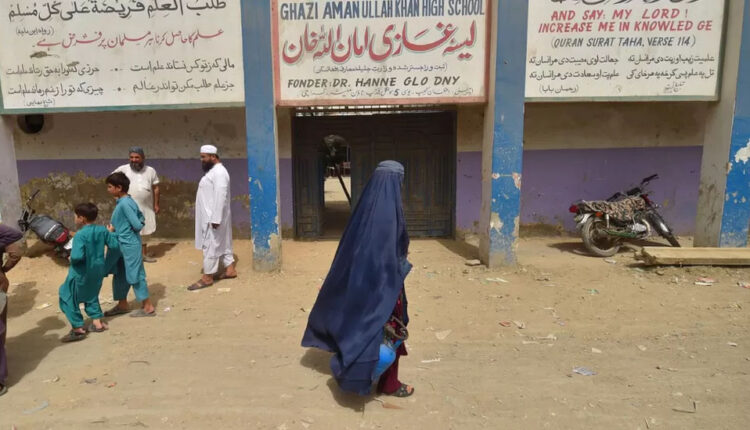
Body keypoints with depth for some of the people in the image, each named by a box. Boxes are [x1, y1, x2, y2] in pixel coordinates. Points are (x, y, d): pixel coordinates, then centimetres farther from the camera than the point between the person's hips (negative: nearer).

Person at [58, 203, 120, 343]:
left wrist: (71, 258, -8)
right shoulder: (102, 230, -4)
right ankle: (97, 322, 27)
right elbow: (115, 245, 3)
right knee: (91, 295, 26)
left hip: (81, 272, -7)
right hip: (98, 270, 7)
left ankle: (78, 329, 6)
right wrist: (110, 233, 19)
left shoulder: (80, 235, -23)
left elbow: (77, 256, -30)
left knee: (68, 298, 7)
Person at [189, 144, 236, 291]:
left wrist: (215, 219, -26)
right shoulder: (213, 171, 15)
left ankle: (207, 277, 3)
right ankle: (230, 269, 24)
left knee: (210, 246, -4)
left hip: (214, 217, -10)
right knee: (222, 243, 15)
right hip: (210, 216, 10)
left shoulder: (219, 172, -19)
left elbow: (220, 196, -25)